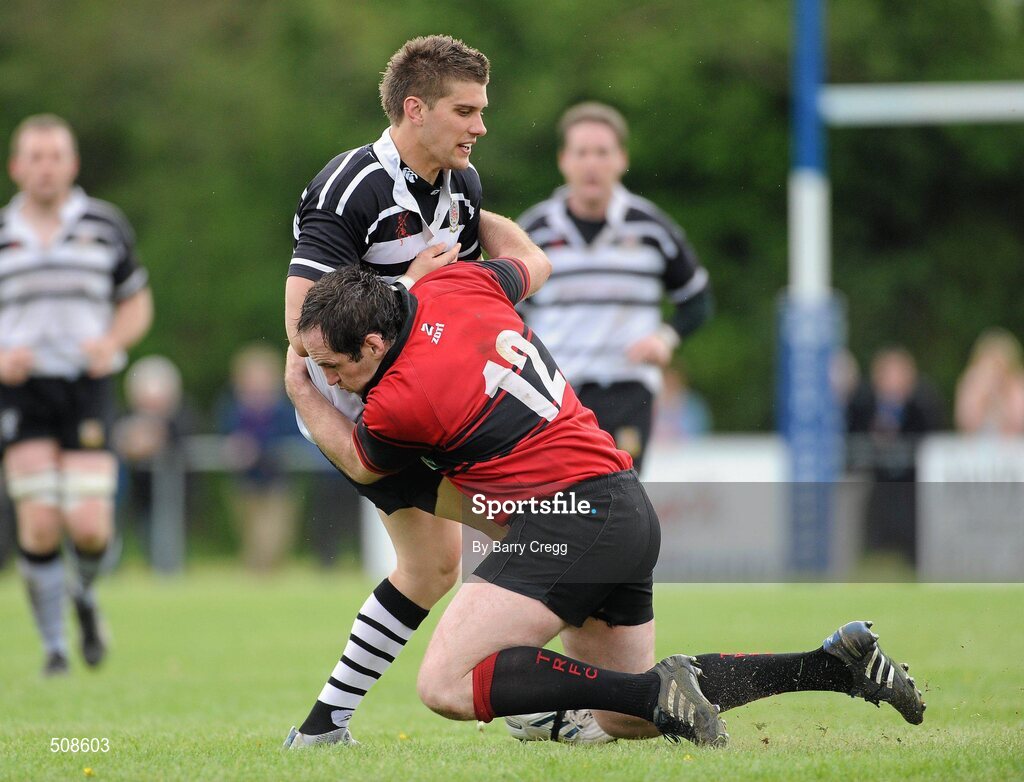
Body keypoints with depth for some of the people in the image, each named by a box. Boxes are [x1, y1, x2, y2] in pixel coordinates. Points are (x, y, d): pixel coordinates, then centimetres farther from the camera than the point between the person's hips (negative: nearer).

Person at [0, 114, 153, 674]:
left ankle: (86, 594, 22)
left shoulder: (105, 226, 6)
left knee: (89, 527, -13)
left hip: (87, 389, 0)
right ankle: (53, 645, 3)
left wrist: (111, 341, -7)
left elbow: (137, 305, 14)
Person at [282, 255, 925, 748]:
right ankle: (837, 663, 17)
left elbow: (362, 465, 10)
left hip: (573, 522, -10)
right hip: (629, 506, 10)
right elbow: (534, 263, 28)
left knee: (447, 685, -19)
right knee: (626, 721, 21)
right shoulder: (454, 283, 3)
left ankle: (660, 691, -20)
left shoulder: (400, 400, -16)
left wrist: (300, 391, 14)